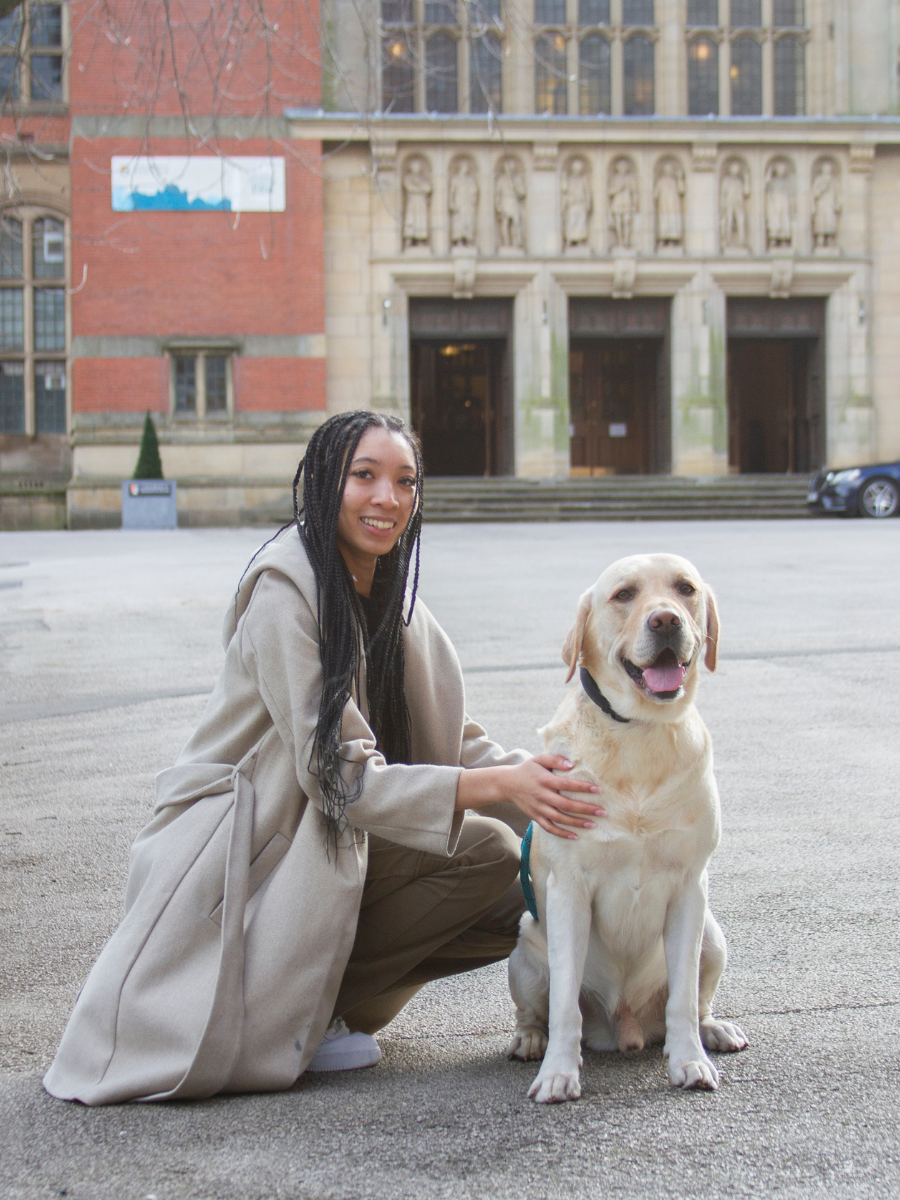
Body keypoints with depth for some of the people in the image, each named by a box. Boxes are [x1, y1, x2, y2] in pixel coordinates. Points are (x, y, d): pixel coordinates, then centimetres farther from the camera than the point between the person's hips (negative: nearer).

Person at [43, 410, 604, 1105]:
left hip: (338, 848, 8)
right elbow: (339, 772, -26)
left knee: (496, 862, -11)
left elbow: (451, 737, 6)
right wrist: (496, 785, -32)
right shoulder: (283, 589, -19)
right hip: (232, 848, -7)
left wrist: (535, 783, -13)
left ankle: (316, 1000, -3)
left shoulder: (389, 593, 7)